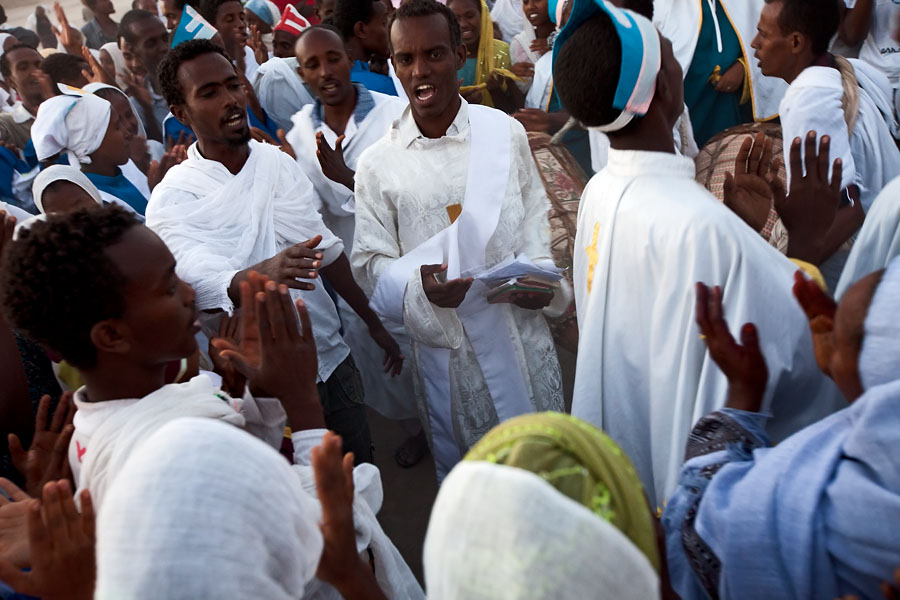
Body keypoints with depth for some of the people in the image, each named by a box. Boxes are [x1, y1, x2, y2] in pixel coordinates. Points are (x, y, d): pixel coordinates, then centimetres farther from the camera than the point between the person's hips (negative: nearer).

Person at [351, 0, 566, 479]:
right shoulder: (377, 164, -6)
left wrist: (539, 272, -8)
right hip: (445, 345, -1)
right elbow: (371, 260, -2)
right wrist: (420, 286, -22)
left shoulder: (506, 133, -2)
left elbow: (536, 213, 9)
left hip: (523, 330, 2)